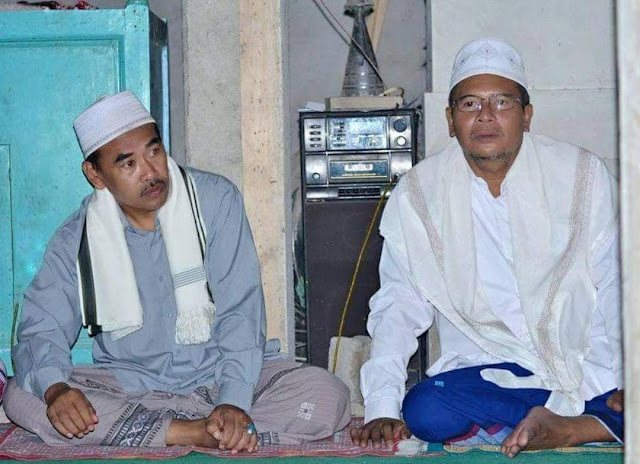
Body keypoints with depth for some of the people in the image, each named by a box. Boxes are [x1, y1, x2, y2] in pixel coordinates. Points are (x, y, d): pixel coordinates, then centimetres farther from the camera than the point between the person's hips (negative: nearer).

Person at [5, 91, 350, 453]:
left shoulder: (216, 200, -6)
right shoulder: (75, 240, -1)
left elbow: (240, 311, -12)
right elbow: (41, 330, -4)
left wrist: (234, 402, -26)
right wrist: (54, 389, -28)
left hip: (217, 375, -2)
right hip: (128, 382, 2)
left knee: (328, 396, -25)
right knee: (21, 396, -26)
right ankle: (199, 430, -27)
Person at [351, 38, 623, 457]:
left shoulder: (584, 175, 1)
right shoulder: (417, 194, 1)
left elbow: (615, 285, 2)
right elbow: (398, 305, 0)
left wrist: (628, 377, -10)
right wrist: (382, 408, -10)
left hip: (584, 359, -1)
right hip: (485, 369, 1)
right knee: (424, 411, -30)